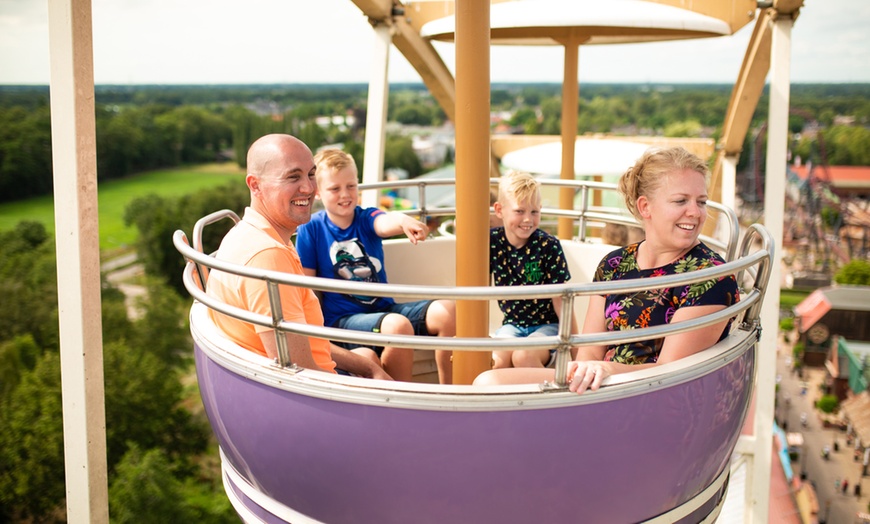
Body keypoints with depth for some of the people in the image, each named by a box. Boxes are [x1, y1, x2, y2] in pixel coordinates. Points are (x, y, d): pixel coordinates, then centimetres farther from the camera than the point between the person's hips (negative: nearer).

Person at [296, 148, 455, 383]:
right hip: (342, 319, -4)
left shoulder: (367, 218, 3)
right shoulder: (311, 229, -2)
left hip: (384, 309, 4)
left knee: (447, 311, -18)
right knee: (397, 325, -34)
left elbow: (384, 223, -23)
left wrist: (403, 221, -46)